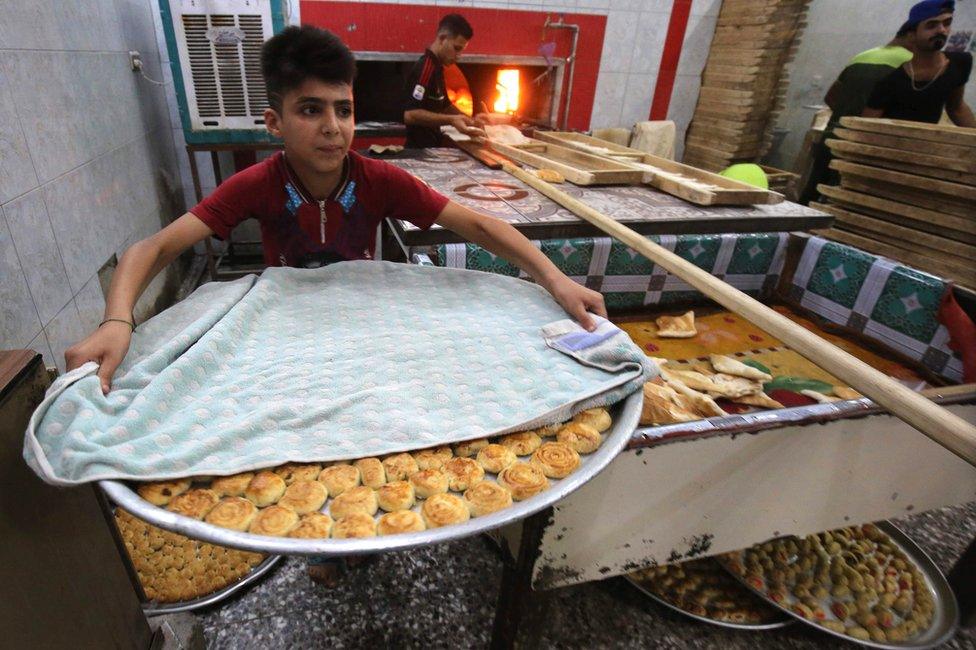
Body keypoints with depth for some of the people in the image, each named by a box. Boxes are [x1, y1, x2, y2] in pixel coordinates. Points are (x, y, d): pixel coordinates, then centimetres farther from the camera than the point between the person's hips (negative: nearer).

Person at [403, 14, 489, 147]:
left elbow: (445, 105, 25)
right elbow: (410, 115, -26)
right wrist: (451, 120, -32)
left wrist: (470, 119, 10)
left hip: (430, 147, 9)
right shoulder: (425, 67, -17)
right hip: (419, 149, -9)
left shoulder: (436, 68, 12)